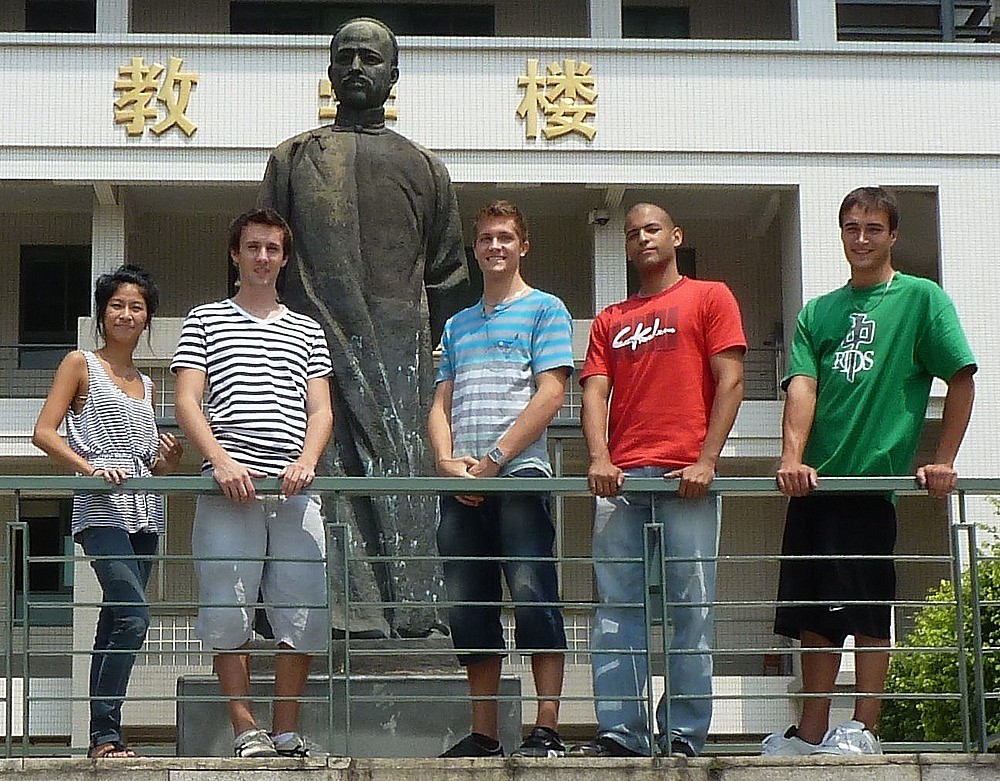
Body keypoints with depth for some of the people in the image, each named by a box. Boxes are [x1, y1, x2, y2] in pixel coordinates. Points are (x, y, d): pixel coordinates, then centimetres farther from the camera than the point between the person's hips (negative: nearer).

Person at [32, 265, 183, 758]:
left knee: (114, 625, 5)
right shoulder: (81, 365, 6)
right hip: (101, 509, -6)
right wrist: (91, 468, -17)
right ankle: (104, 733, -19)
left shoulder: (146, 385, 22)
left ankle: (103, 737, 7)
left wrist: (169, 460, 2)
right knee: (133, 616, -21)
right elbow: (44, 432, -3)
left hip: (144, 513, 6)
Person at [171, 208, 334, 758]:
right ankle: (247, 732, 1)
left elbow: (321, 410, 14)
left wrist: (305, 462, -7)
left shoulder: (308, 331, 22)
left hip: (293, 488, 2)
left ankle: (286, 736, 6)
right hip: (228, 486, -2)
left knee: (303, 618, -2)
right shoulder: (205, 319, 15)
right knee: (227, 615, -6)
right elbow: (186, 403, 5)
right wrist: (222, 462, -11)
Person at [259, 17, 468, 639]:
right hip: (316, 344, 0)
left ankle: (413, 607, -11)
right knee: (327, 469, -9)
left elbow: (449, 280, 15)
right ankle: (346, 607, -11)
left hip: (398, 352, 0)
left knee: (401, 472, -8)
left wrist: (425, 348, 8)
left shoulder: (424, 168, 17)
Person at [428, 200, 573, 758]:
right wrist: (448, 462, -3)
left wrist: (493, 459, -12)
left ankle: (548, 730, -9)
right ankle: (484, 735, 10)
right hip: (461, 484, 6)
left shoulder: (545, 310, 5)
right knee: (470, 608, 5)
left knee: (533, 598, -11)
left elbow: (550, 395, -6)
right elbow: (441, 405, 18)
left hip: (520, 476, -6)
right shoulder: (458, 325, 22)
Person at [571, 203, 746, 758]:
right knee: (616, 609, -2)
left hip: (685, 478, -4)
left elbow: (730, 382, 2)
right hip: (620, 480, 4)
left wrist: (706, 461, -9)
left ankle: (684, 736, -3)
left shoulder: (709, 297, 11)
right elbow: (595, 393, 12)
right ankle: (619, 731, -2)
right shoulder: (610, 320, 23)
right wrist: (599, 459, -7)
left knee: (688, 609, -4)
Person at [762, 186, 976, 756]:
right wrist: (793, 458, -13)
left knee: (866, 610, -5)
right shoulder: (819, 312, 14)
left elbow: (962, 379, -1)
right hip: (814, 479, 5)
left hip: (872, 479, -5)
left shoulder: (921, 298, 2)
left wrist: (943, 461, -7)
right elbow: (802, 387, 2)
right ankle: (812, 734, 16)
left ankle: (864, 730, 3)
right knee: (813, 614, 8)